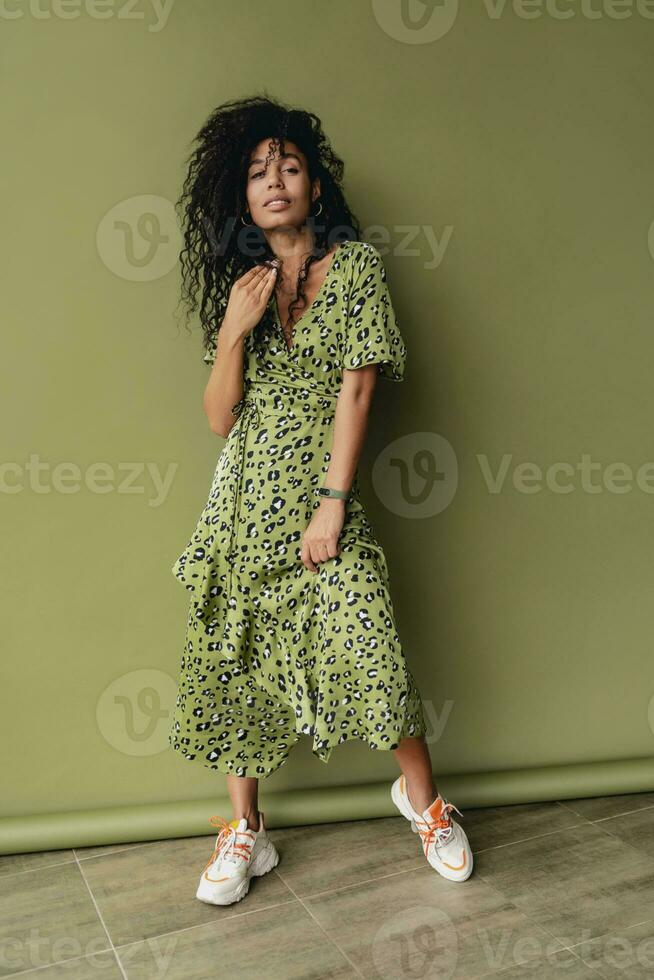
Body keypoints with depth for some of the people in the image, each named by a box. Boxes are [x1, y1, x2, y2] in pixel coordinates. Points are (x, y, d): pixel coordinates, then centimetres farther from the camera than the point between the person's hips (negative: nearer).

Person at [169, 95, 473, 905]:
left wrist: (332, 503, -13)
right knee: (236, 658, 5)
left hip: (323, 491, -3)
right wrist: (233, 330, -11)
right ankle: (245, 832, 22)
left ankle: (422, 796, 20)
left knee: (370, 653, -8)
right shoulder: (235, 281, 10)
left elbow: (357, 386, -7)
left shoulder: (356, 265, 0)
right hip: (245, 502, 4)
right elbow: (220, 419, 4)